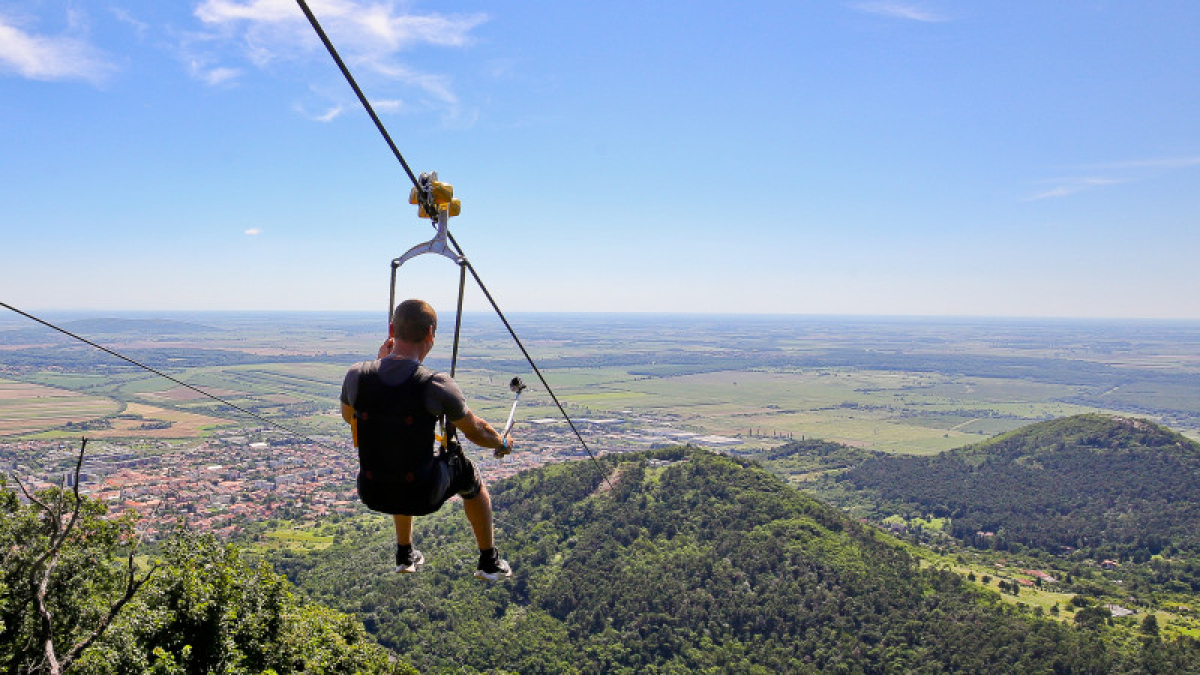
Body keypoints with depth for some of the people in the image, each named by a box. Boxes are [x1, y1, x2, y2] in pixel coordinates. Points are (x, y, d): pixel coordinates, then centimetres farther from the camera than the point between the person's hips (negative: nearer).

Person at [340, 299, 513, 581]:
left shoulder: (356, 375, -12)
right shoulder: (436, 385, -20)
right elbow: (476, 432, -3)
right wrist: (503, 444, 20)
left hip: (372, 494, 4)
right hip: (422, 496, -4)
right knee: (470, 475, 27)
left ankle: (405, 555, 52)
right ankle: (490, 562, 40)